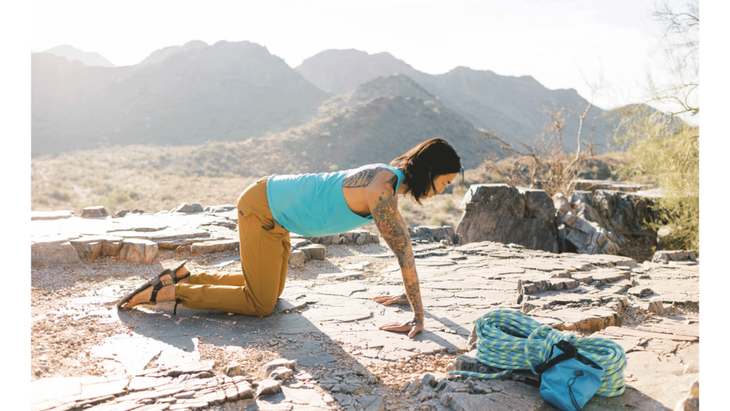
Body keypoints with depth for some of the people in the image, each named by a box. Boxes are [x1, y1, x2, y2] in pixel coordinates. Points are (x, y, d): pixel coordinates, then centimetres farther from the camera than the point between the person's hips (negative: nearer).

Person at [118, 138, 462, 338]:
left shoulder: (389, 179, 5)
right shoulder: (382, 187, -25)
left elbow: (402, 237, 13)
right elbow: (403, 251, -25)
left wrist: (407, 293, 17)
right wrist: (418, 314, -20)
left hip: (273, 207, 10)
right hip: (261, 206, -10)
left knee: (270, 290, 20)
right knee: (260, 304, -5)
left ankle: (184, 276, 25)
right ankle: (165, 292, 2)